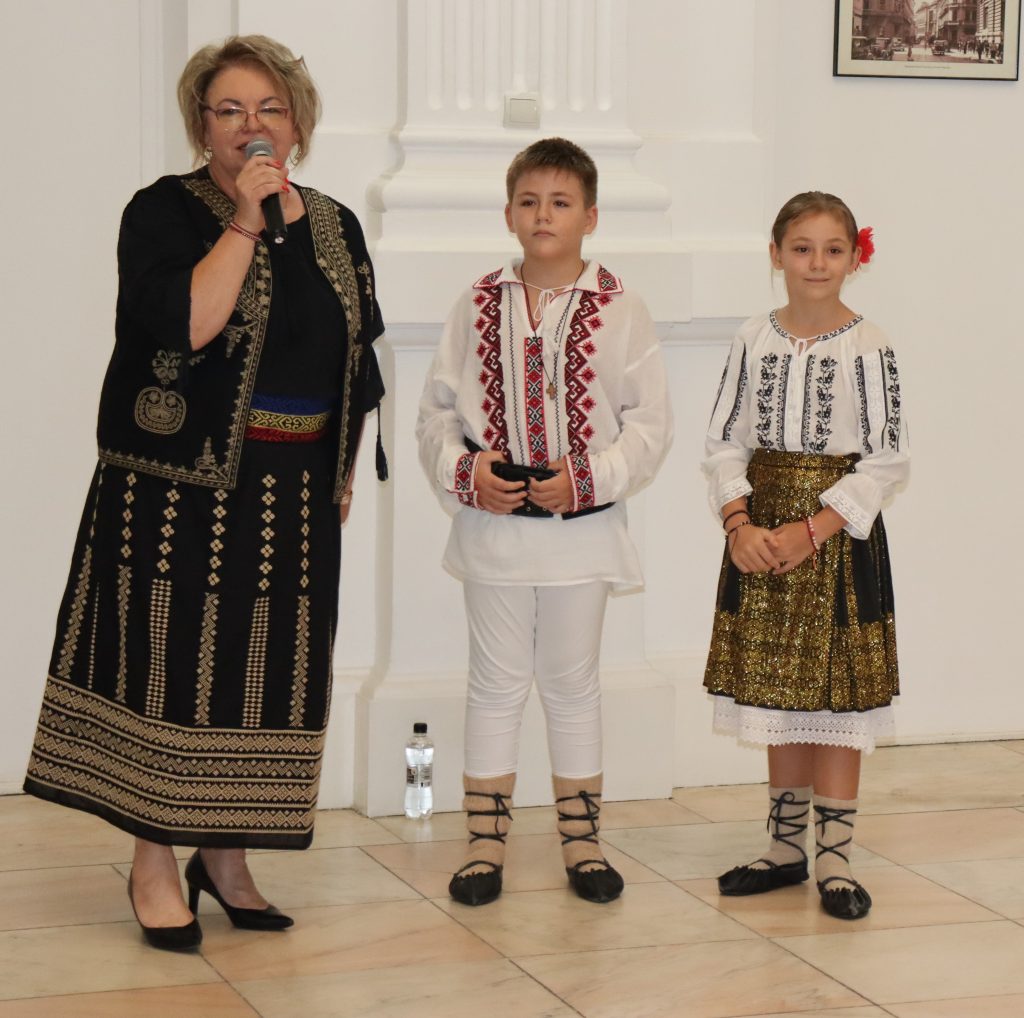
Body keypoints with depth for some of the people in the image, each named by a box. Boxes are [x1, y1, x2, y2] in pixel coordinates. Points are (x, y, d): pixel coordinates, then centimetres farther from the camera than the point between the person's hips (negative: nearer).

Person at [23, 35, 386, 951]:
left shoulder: (334, 228, 11)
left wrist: (343, 471, 14)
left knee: (265, 664, 6)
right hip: (181, 486, -5)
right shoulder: (166, 212, -6)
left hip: (294, 492, 5)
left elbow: (355, 362, 17)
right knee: (174, 662, -3)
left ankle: (226, 855, 18)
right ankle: (153, 864, 7)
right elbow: (182, 326, -22)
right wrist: (243, 221, -22)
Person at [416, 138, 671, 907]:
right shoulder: (479, 306, 2)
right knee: (496, 683, 8)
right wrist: (464, 470, -11)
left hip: (581, 523, -1)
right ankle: (486, 843, 16)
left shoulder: (618, 309, -4)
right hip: (493, 521, 1)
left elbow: (650, 422, -4)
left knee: (573, 682, 10)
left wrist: (587, 477, -15)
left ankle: (582, 841, 21)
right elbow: (437, 409, 5)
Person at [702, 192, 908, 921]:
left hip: (840, 530, -4)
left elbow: (888, 461, -9)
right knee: (775, 687, 10)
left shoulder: (869, 349, -7)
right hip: (762, 535, 4)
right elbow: (726, 440, 4)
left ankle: (834, 855, 6)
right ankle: (788, 846, 21)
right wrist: (739, 523, -11)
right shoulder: (755, 339, 3)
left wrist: (814, 529, -17)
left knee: (836, 688, -1)